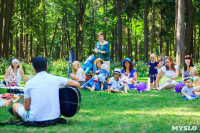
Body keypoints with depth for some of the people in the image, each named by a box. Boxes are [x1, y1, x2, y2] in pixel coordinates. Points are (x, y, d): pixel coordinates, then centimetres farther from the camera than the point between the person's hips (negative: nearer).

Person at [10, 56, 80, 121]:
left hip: (34, 120, -2)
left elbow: (27, 107, -4)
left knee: (15, 105, 26)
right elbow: (77, 84, 6)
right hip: (55, 117, 3)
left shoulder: (29, 83, -6)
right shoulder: (56, 79, -2)